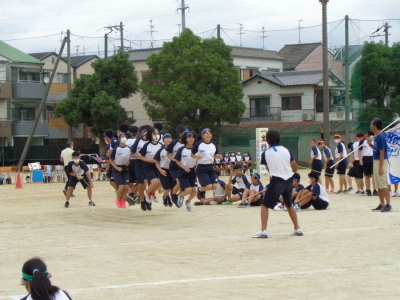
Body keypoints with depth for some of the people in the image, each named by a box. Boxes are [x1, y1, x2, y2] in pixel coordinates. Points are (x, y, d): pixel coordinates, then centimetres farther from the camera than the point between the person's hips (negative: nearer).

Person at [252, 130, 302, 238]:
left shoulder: (265, 153, -2)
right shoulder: (286, 151, 3)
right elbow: (295, 168, 6)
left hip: (276, 181, -4)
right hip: (289, 181, 4)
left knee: (265, 206, 4)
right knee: (289, 205, 23)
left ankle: (263, 231, -7)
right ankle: (297, 229, 23)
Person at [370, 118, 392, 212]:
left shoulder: (381, 137, -17)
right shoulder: (376, 137, 11)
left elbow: (382, 153, -20)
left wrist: (381, 167, -21)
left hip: (381, 162, -10)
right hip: (375, 162, 10)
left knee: (383, 185, -9)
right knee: (378, 186, 12)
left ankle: (388, 204, -6)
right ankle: (382, 204, 17)